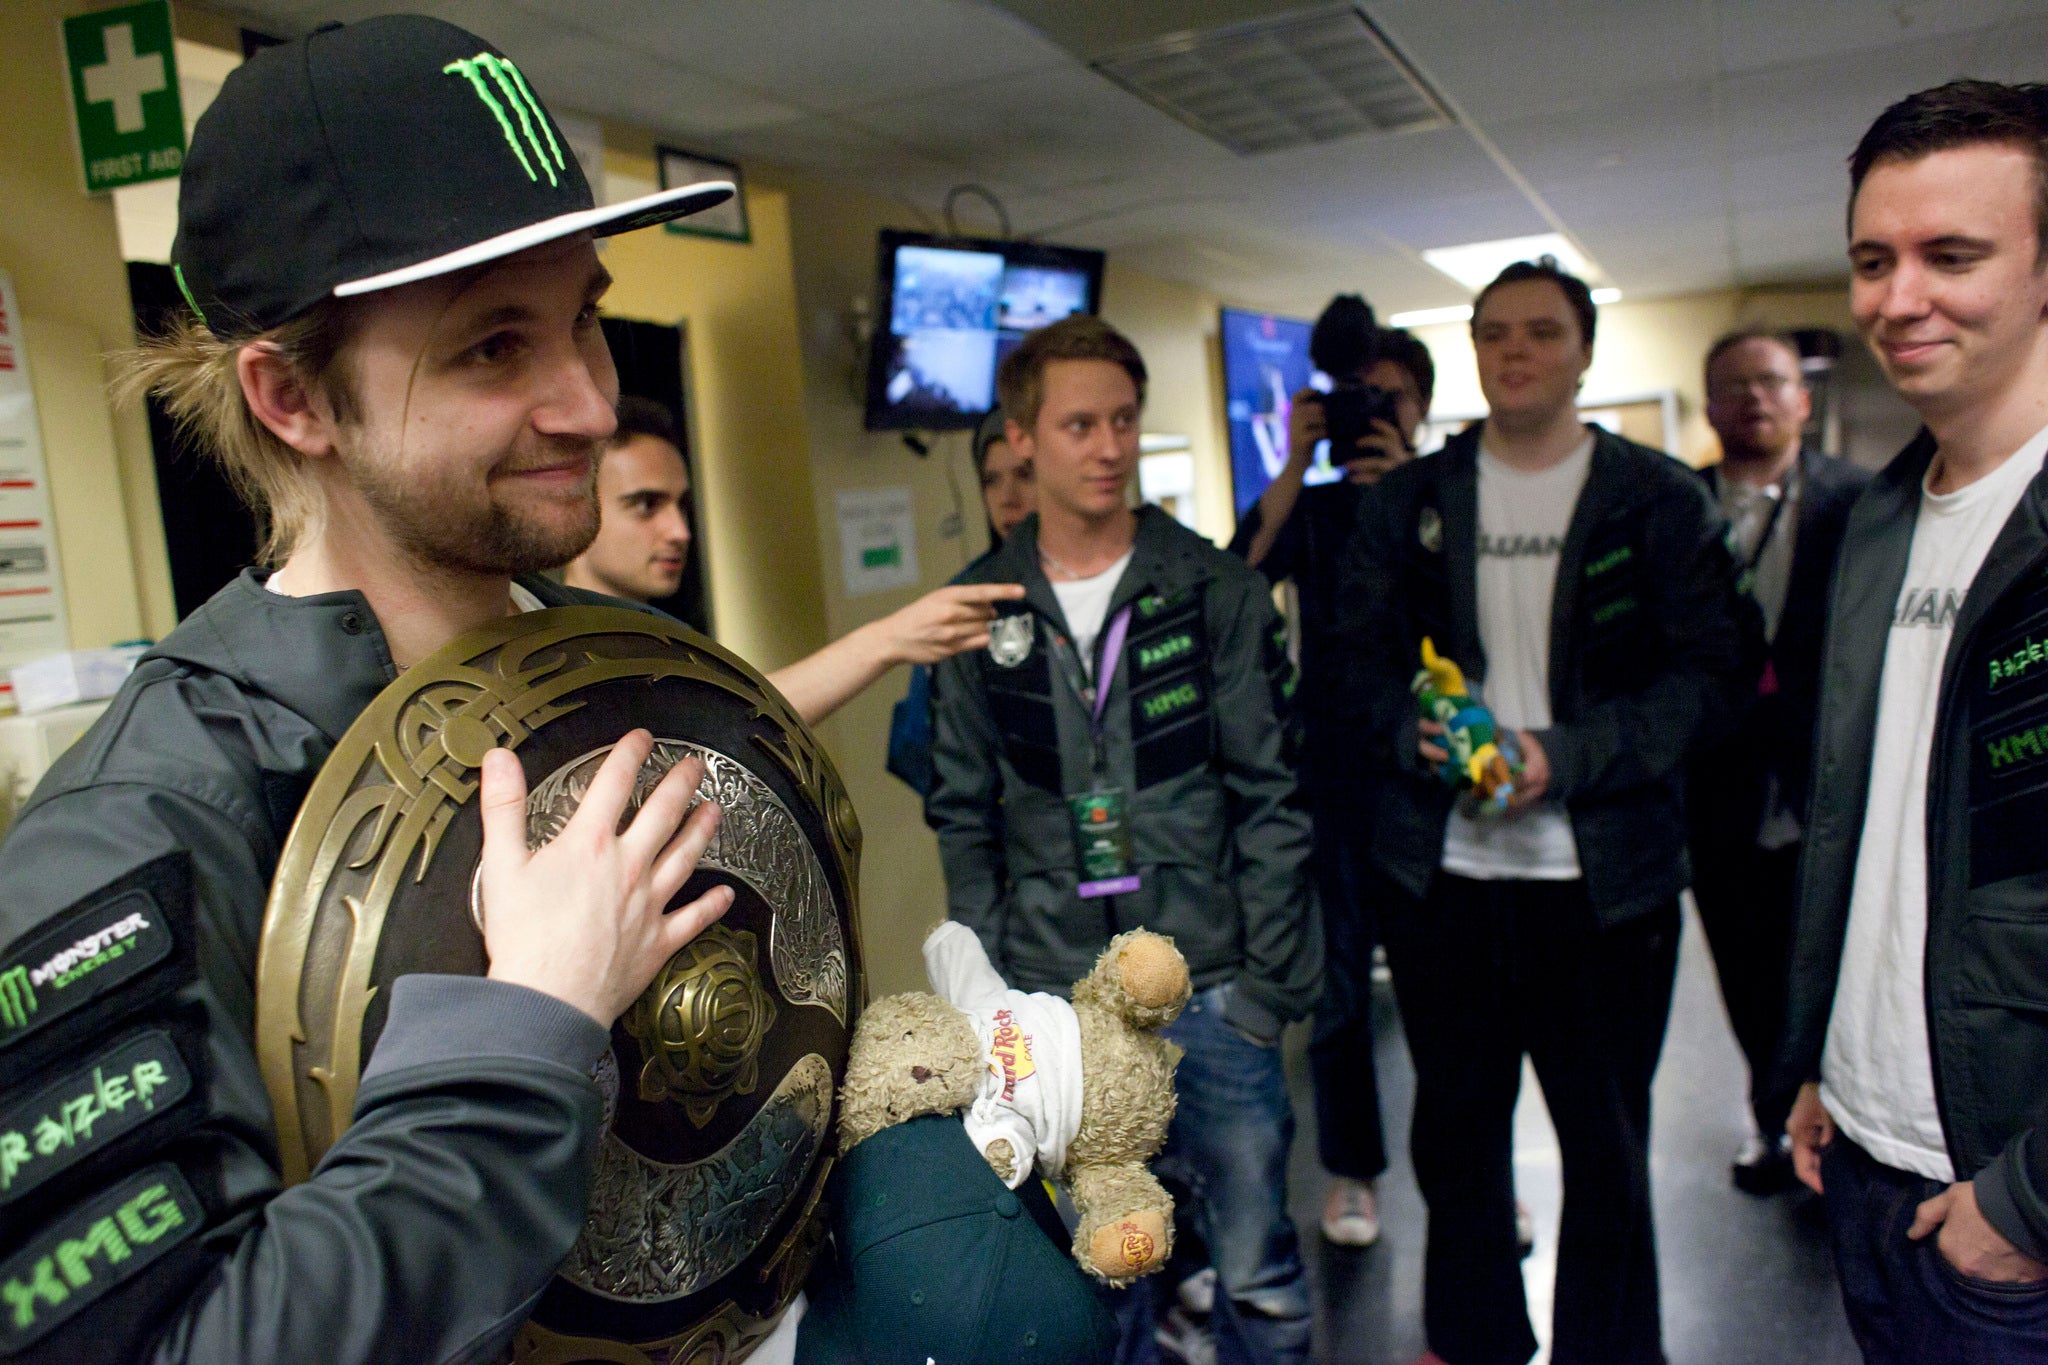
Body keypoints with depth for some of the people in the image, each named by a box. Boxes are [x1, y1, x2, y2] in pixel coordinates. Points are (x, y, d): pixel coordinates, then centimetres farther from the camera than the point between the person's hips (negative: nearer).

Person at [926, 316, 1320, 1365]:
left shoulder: (1216, 590, -2)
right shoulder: (981, 612, 3)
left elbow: (1268, 798, -2)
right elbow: (963, 820, 6)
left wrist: (1268, 984, -6)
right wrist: (996, 990, 1)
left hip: (1211, 988, -1)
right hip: (1054, 997, 1)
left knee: (1257, 1269, 9)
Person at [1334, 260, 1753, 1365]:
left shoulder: (1660, 499, 0)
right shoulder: (1406, 503, 7)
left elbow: (1705, 673, -7)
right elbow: (1357, 661, 5)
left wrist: (1565, 754, -19)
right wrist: (1416, 731, -16)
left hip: (1605, 873, -2)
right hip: (1440, 869, 2)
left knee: (1607, 1141, 10)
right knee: (1455, 1121, 16)